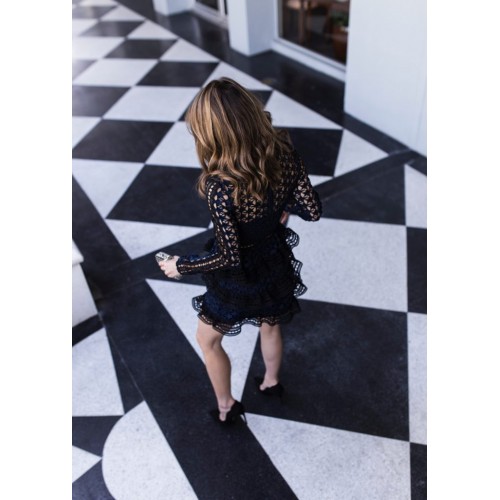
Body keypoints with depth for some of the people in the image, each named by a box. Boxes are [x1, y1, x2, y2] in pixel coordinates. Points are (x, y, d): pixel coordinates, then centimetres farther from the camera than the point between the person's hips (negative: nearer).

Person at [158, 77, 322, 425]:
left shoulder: (220, 185, -35)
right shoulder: (285, 153, -20)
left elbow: (229, 257, -27)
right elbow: (312, 210, -10)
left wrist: (180, 266, -11)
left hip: (239, 278, -5)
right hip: (276, 263, 5)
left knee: (208, 340, 25)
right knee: (270, 326, 34)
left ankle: (226, 407, 46)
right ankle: (272, 382, 61)